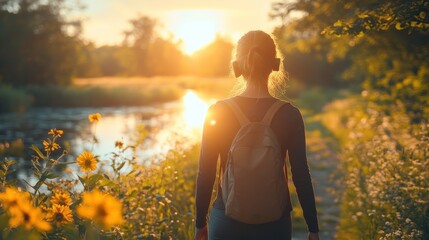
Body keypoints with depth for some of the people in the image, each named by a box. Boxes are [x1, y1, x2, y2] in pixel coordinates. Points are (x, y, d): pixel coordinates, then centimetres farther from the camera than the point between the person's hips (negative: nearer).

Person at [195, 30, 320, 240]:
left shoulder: (218, 112, -9)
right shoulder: (289, 115, -9)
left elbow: (205, 175, -4)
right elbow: (301, 177, -6)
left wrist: (200, 223, 9)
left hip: (227, 221, 0)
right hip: (274, 223, 0)